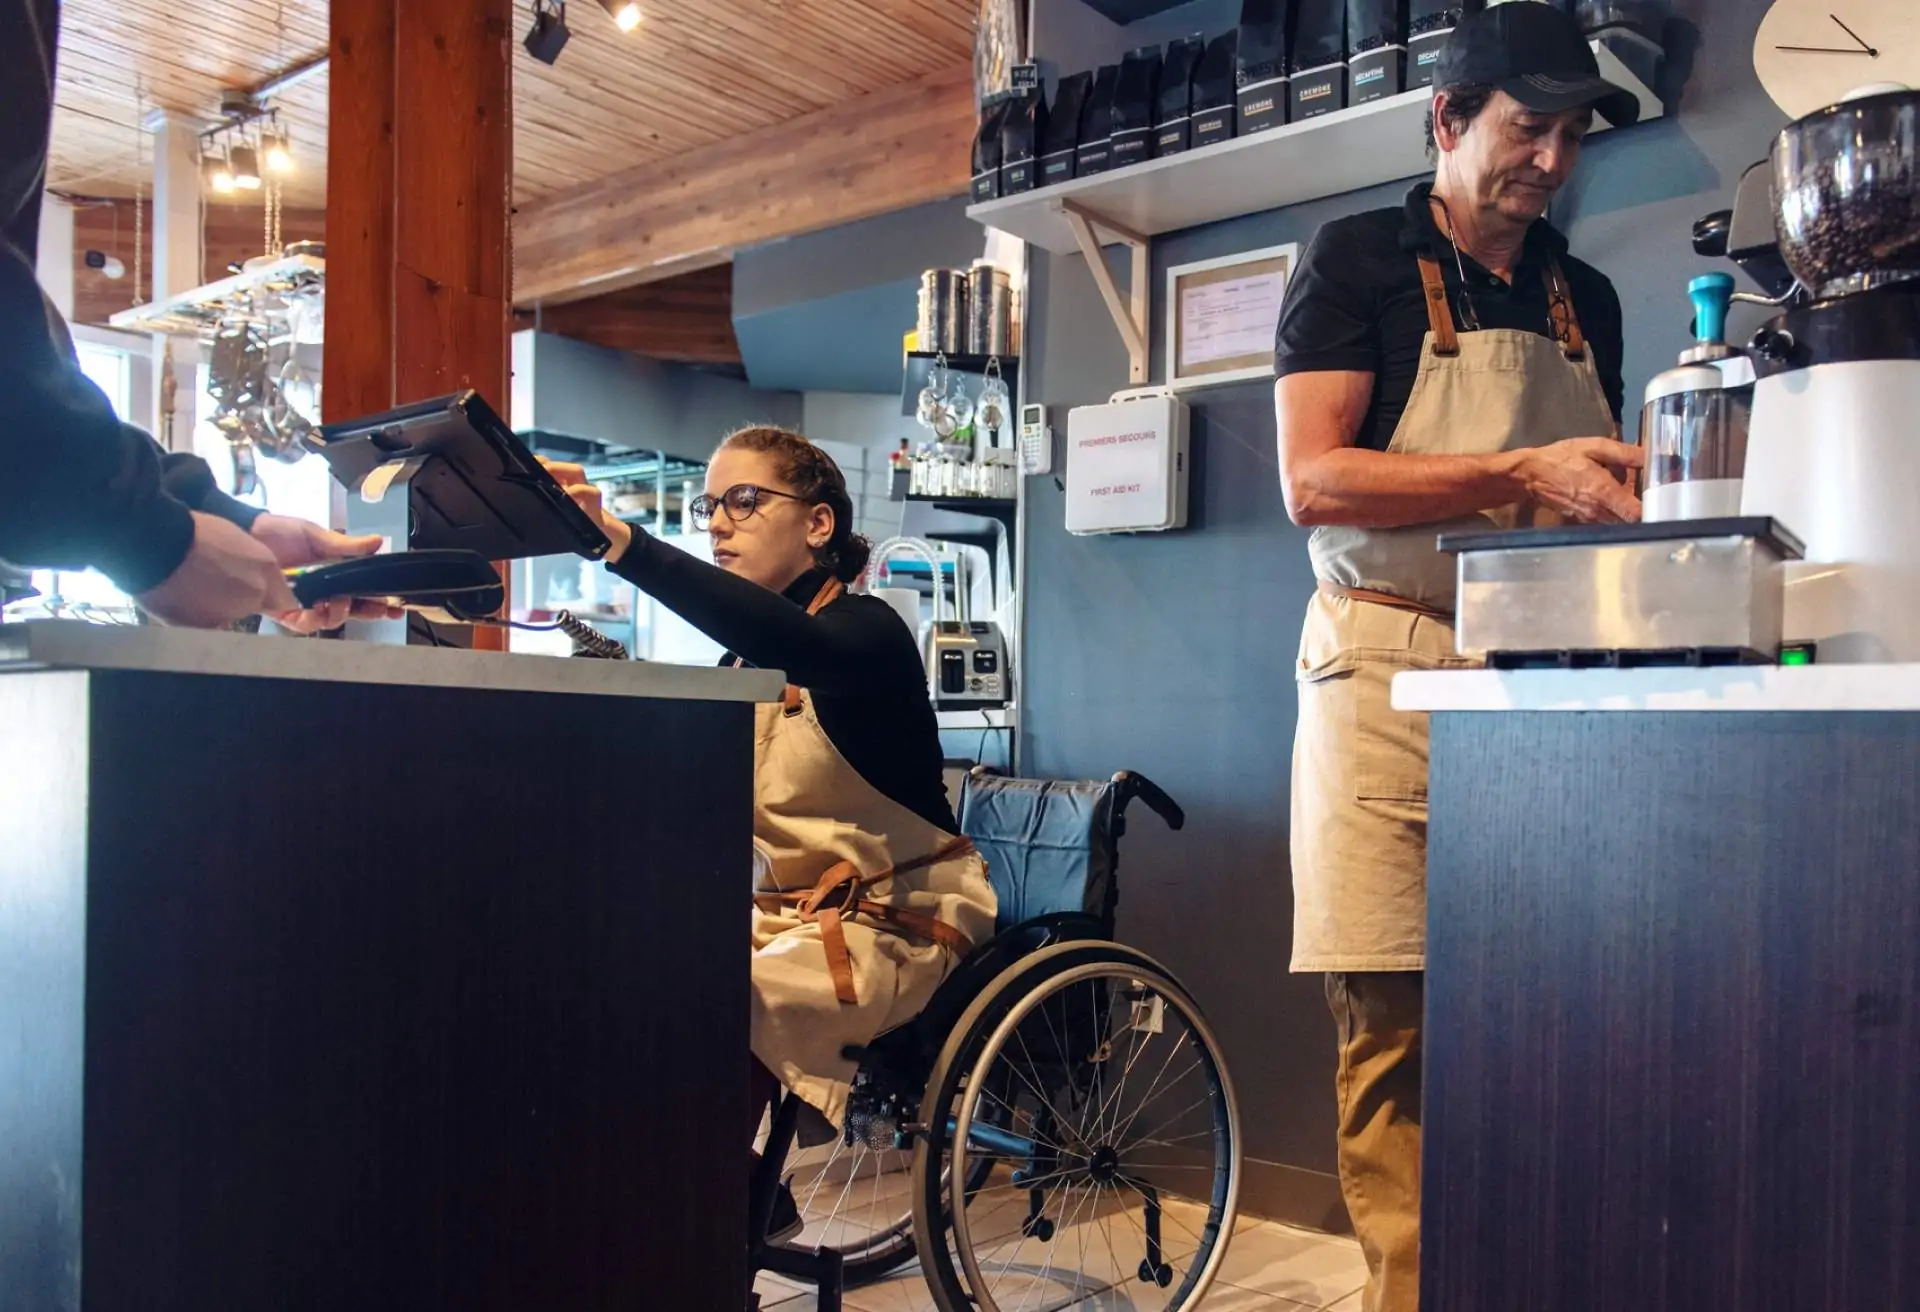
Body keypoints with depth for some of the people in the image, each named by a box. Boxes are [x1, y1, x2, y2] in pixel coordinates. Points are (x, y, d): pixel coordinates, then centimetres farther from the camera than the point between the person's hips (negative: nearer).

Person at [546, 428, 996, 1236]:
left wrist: (617, 541, -50)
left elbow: (789, 638, -40)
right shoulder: (742, 662, 10)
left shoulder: (866, 632, -14)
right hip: (785, 911, 8)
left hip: (893, 925, -7)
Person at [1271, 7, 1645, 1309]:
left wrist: (1629, 493, 2)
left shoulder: (1586, 298, 18)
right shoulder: (1360, 259, 2)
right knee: (1395, 1020, -4)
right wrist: (1520, 477, -16)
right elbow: (1313, 481, -9)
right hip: (1390, 670, -4)